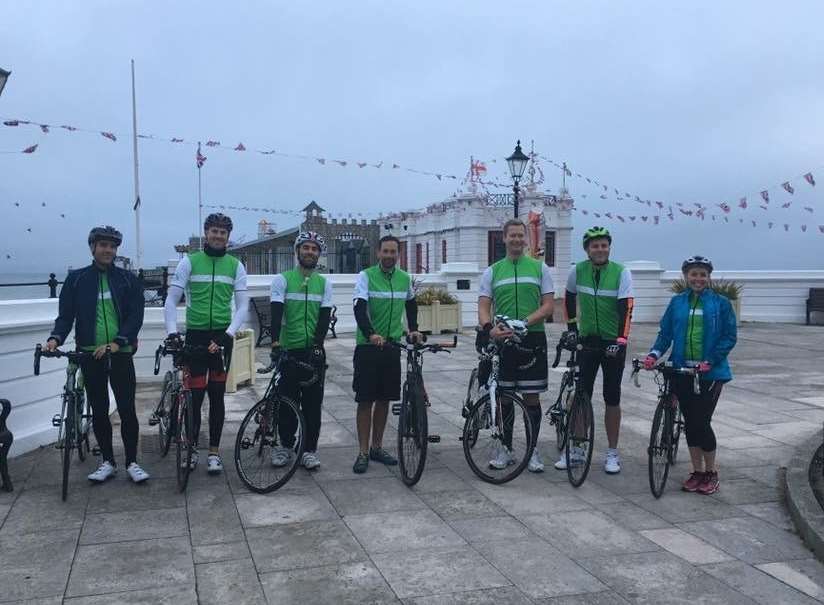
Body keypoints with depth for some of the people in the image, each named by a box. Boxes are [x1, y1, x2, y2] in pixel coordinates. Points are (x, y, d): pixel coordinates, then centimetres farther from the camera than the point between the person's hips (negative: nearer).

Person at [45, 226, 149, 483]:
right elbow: (66, 315, 3)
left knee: (127, 409, -1)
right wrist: (56, 338, -16)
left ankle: (132, 462, 11)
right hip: (90, 355, 1)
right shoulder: (76, 279, 6)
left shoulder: (127, 279, 4)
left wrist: (117, 342, -16)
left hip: (121, 354, -1)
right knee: (99, 411, 8)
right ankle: (107, 461, 20)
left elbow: (136, 315, -2)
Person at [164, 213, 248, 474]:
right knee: (195, 395, -1)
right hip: (195, 335, -1)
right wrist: (172, 332, -15)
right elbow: (171, 301, -2)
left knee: (217, 395, 6)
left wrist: (229, 333, -12)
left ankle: (214, 452, 15)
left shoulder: (236, 266, 5)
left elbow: (242, 305, 1)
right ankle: (191, 449, 17)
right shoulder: (189, 262, 1)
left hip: (221, 337, 1)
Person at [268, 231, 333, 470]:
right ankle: (286, 445, 19)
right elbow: (276, 312, -10)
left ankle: (309, 449, 13)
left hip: (314, 352, 2)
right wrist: (275, 342, -22)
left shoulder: (324, 283, 8)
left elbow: (325, 317, 0)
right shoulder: (282, 279, 1)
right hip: (289, 350, -2)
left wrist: (317, 345, -13)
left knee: (313, 403, 4)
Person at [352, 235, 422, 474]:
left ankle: (377, 447, 23)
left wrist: (413, 329, 15)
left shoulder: (404, 278, 7)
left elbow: (411, 304, 26)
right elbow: (360, 308, -20)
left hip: (392, 346, 4)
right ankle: (363, 452, 7)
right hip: (368, 346, -4)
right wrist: (370, 334, -35)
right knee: (366, 400, -1)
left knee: (384, 399, 11)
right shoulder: (366, 276, -8)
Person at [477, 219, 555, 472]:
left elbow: (548, 306, -2)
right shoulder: (492, 271, 8)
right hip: (501, 341, 1)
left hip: (532, 340, -1)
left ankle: (533, 450, 14)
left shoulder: (540, 268, 6)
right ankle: (505, 449, 18)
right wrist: (489, 328, -21)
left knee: (531, 397, 3)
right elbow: (483, 307, 1)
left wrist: (524, 323, -17)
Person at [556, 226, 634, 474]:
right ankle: (576, 449, 16)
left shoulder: (621, 272, -9)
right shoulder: (578, 271, -2)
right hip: (587, 341, 2)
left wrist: (621, 339, -25)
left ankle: (612, 453, 15)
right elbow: (569, 299, 15)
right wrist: (572, 327, 9)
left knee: (612, 398, 4)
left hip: (613, 343, -2)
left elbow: (626, 308, -16)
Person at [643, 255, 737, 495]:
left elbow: (730, 337, -4)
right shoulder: (677, 302, 7)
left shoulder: (720, 303, -1)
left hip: (710, 373, -3)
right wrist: (654, 354, -11)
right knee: (690, 422, 8)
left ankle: (711, 473, 15)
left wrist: (711, 361, -15)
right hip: (682, 371, 3)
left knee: (702, 422, -4)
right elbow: (665, 333, 6)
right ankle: (697, 472, 22)